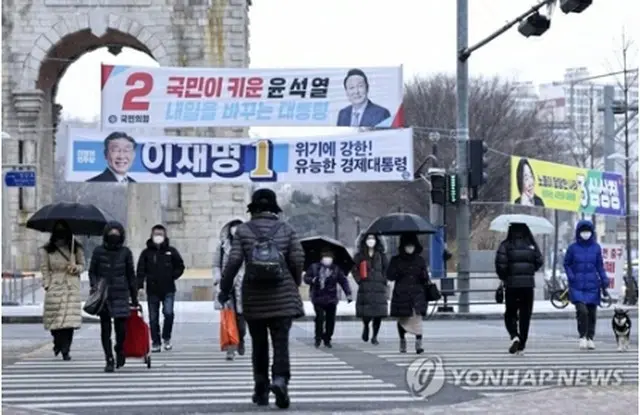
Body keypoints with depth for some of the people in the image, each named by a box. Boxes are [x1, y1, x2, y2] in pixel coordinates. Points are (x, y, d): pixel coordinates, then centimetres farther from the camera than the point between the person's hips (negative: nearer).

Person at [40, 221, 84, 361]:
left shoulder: (76, 248, 7)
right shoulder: (46, 250, 5)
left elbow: (82, 265, 14)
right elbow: (44, 269, 5)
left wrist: (76, 268, -8)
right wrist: (47, 285, -3)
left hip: (72, 287, 0)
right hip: (54, 287, 0)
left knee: (70, 319, -7)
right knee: (55, 318, -3)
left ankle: (65, 350, -1)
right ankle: (58, 343, 24)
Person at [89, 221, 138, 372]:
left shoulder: (125, 252, 5)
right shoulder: (99, 251, 3)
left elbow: (131, 275, 11)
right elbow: (92, 271, 10)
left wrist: (134, 298, 12)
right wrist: (94, 285, -10)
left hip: (121, 295, 0)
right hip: (103, 295, 0)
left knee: (121, 328, -5)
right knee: (105, 329, 0)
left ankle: (120, 350, 24)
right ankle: (109, 360, 8)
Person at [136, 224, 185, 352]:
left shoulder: (171, 251, 4)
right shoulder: (146, 252, 3)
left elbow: (180, 266, 12)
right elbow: (140, 271, 1)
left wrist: (172, 276, 0)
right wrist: (140, 286, -8)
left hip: (168, 290, -1)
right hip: (152, 290, 1)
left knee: (168, 313, -14)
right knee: (153, 317, 4)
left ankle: (166, 338, 6)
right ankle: (155, 343, 13)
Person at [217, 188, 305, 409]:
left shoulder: (243, 230, 0)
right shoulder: (286, 229, 3)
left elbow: (233, 261, -6)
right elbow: (298, 260, 0)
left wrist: (225, 289, 3)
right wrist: (295, 284, 17)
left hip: (254, 297, 0)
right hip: (282, 297, 0)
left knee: (259, 344, 11)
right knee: (281, 342, -1)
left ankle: (261, 390, 15)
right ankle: (280, 379, -23)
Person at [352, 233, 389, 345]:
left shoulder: (381, 255, 9)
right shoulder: (360, 256, 5)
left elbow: (386, 269, 12)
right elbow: (354, 270, 8)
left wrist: (383, 281, 2)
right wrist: (360, 280, -3)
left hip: (379, 287, 2)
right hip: (365, 288, -1)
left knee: (379, 312, -3)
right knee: (366, 313, -8)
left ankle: (375, 336, 9)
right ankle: (365, 327, 25)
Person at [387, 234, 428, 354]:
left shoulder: (420, 260, 10)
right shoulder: (396, 260, 5)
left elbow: (425, 279, 12)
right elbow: (389, 276, 0)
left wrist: (424, 276, -10)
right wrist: (398, 272, -17)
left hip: (417, 294, 0)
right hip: (401, 294, 0)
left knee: (417, 317, -16)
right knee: (402, 319, 10)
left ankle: (419, 343, -20)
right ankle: (402, 340, 32)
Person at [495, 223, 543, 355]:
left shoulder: (506, 245, -5)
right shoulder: (531, 244, 3)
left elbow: (501, 263, -13)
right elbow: (539, 261, 3)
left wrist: (503, 277, 5)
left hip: (511, 284, -2)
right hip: (528, 284, 2)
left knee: (510, 314, 11)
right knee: (525, 315, 8)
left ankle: (514, 336, -14)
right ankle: (521, 346, 8)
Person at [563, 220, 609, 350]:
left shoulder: (596, 248, 4)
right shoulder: (573, 248, -1)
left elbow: (600, 266, 10)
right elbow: (567, 264, 9)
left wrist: (604, 281, 1)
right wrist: (571, 277, -6)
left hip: (592, 285, 2)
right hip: (577, 287, -2)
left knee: (592, 313, 4)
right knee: (582, 311, -16)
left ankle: (590, 338, 20)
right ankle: (582, 337, 1)